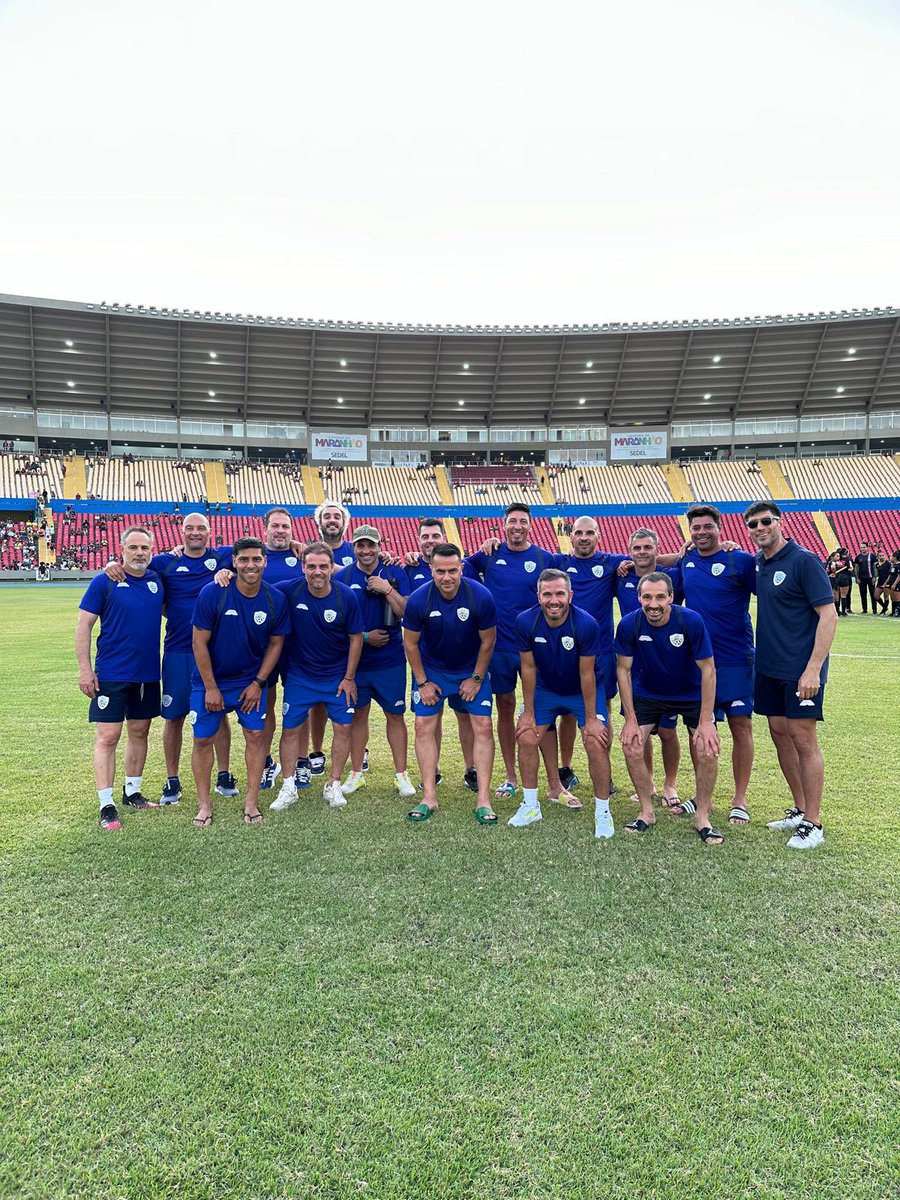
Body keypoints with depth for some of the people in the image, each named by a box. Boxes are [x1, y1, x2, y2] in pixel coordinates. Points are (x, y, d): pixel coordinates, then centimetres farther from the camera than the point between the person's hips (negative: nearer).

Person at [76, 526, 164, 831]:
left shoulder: (157, 580, 5)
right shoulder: (104, 582, -6)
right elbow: (84, 625, -5)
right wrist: (84, 668, -11)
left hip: (148, 674, 5)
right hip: (111, 675, -5)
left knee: (139, 732, 13)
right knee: (107, 737, -4)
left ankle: (132, 793, 28)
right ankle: (106, 806, 2)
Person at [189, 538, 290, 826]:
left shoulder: (275, 599, -10)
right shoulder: (212, 594, -17)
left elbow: (276, 643, 1)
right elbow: (199, 642, -12)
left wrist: (258, 683, -4)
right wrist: (211, 688, -11)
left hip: (251, 681, 2)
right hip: (210, 680, -1)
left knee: (255, 736, 1)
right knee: (203, 740, 3)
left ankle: (251, 801, 15)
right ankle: (204, 803, 19)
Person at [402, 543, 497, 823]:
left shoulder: (481, 596, -23)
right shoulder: (418, 599, -21)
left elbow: (487, 642, -9)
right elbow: (410, 644, -7)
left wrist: (476, 679, -5)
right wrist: (423, 682, -5)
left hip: (471, 670, 0)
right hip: (431, 670, 1)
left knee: (483, 727, -6)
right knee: (425, 726, -4)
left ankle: (483, 800, 0)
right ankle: (429, 798, 5)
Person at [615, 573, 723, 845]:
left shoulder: (691, 621, -26)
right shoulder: (629, 625, -21)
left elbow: (708, 670, -19)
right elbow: (624, 670, -11)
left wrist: (705, 722, -21)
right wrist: (631, 720, -13)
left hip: (692, 694, -1)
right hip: (647, 694, 2)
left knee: (707, 750, -16)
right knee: (631, 747, -11)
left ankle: (702, 816, 7)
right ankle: (647, 812, 11)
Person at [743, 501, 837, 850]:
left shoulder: (804, 561, -12)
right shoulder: (756, 563, 8)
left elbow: (828, 616, -14)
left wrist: (813, 669, -21)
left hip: (801, 668, -7)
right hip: (768, 666, 7)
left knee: (803, 739, -3)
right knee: (780, 734, 12)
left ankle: (813, 823, 7)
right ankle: (799, 809, 26)